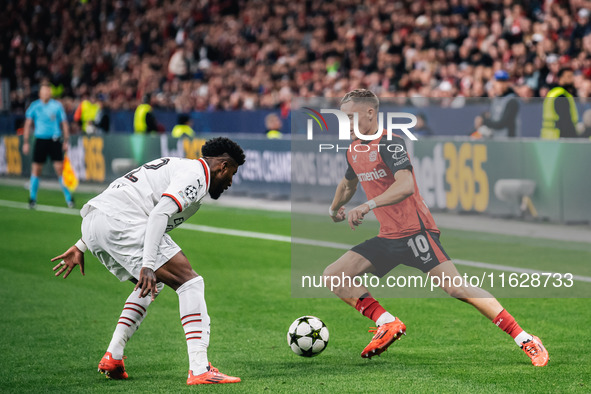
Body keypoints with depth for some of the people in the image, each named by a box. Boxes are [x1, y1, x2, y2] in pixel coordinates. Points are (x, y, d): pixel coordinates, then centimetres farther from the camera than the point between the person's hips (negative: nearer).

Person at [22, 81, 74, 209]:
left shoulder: (57, 106, 2)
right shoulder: (34, 106, 3)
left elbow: (64, 124, 8)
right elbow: (28, 125, 7)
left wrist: (66, 141, 1)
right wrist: (25, 142, 1)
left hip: (55, 140, -1)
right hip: (40, 140, 1)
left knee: (60, 169, -6)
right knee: (36, 170, -1)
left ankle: (68, 198, 3)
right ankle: (32, 199, 11)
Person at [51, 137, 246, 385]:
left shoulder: (176, 167, 30)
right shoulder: (194, 175, 0)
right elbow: (159, 214, -18)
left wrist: (81, 247, 33)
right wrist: (148, 265, -25)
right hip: (120, 223, -10)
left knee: (152, 284, 28)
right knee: (189, 281, -6)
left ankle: (112, 358, 19)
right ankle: (199, 370, -14)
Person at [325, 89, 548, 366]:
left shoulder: (389, 143, -13)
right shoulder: (354, 151, 13)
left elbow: (406, 186, -30)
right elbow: (348, 183, 36)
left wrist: (367, 206, -38)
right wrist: (334, 209, 47)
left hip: (415, 231, -8)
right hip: (388, 237, 8)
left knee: (454, 287, -18)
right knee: (333, 276, -3)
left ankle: (526, 341, -13)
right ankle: (388, 324, -3)